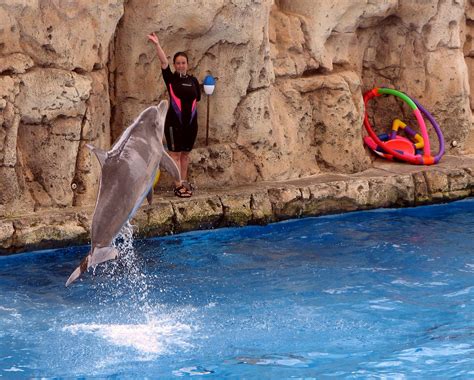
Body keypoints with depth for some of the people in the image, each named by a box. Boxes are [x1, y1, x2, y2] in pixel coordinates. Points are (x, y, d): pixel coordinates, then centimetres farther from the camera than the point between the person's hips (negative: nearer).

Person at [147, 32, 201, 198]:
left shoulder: (193, 81, 6)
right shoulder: (171, 78, -3)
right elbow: (163, 62, -14)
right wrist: (157, 44, -23)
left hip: (190, 122, 4)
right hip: (174, 122, -4)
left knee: (185, 153, 12)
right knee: (175, 153, -2)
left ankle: (184, 181, 21)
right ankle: (178, 186, -3)